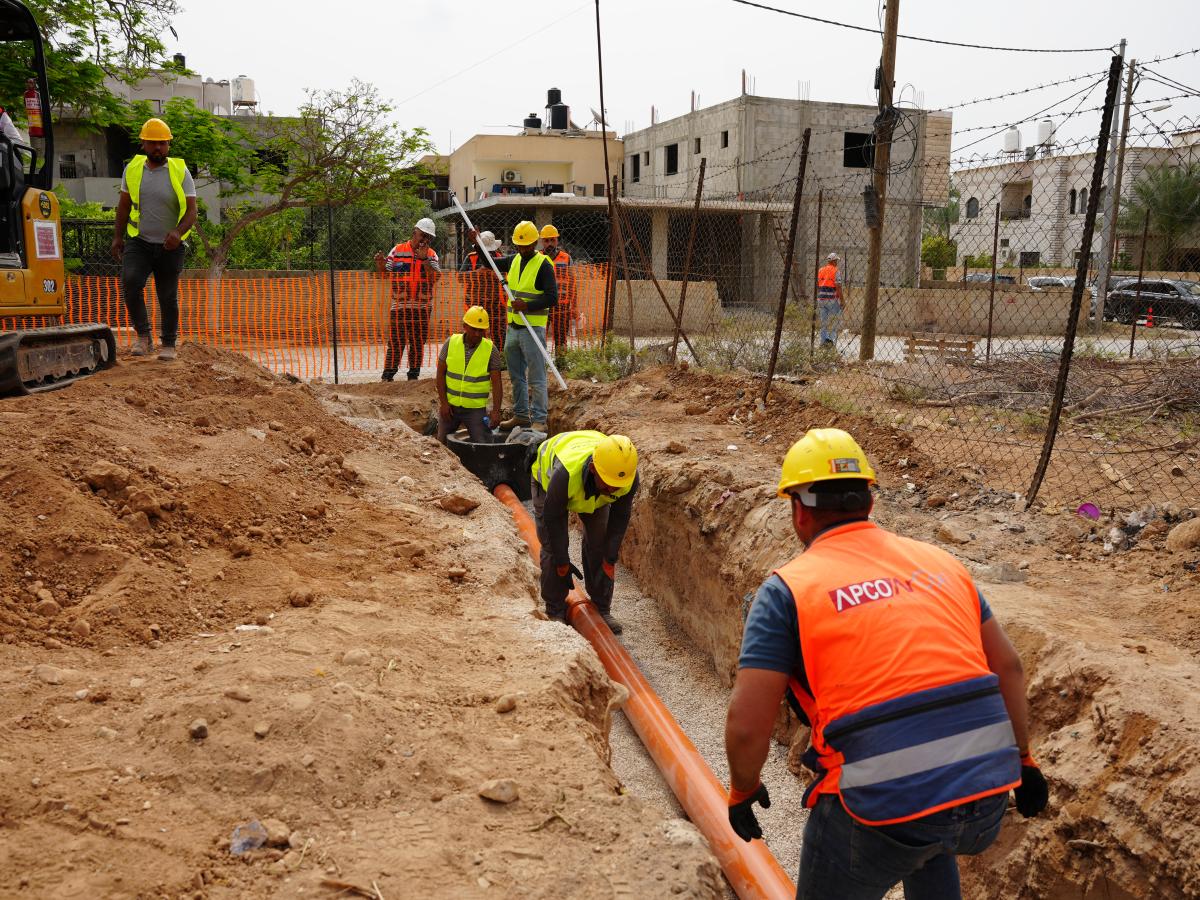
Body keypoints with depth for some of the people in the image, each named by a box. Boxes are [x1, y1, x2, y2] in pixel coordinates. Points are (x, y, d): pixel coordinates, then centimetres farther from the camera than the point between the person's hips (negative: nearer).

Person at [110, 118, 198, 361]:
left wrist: (178, 232, -25)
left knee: (168, 297, 6)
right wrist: (117, 237, 13)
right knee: (130, 281, -21)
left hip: (170, 246, -1)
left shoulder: (180, 172, -3)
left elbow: (191, 211, -6)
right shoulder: (133, 169, 5)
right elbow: (123, 206, 15)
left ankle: (168, 344, 21)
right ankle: (143, 335, -7)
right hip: (139, 242, 1)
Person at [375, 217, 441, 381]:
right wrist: (379, 263, -13)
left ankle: (413, 375, 19)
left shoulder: (431, 254, 6)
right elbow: (385, 273, 7)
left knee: (418, 342, 7)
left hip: (422, 307, 1)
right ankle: (387, 375, 6)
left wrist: (424, 259, -17)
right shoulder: (397, 250, 5)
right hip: (399, 305, -1)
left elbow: (436, 277, -9)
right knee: (396, 341, -1)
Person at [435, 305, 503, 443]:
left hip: (475, 408, -1)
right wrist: (443, 402, -7)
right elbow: (440, 373, -1)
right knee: (442, 442, 13)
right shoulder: (451, 343, -6)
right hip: (450, 405, 2)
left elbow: (496, 383, -10)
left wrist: (496, 410, -19)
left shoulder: (491, 350, -10)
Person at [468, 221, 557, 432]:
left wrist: (527, 306, -25)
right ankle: (521, 414, 26)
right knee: (516, 376, 15)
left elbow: (552, 297, -17)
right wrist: (478, 243, 11)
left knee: (536, 378, -5)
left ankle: (539, 420, -1)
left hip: (533, 328, -8)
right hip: (513, 326, 8)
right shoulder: (514, 260, 11)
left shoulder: (543, 265, -10)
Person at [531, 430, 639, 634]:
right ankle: (555, 612, 5)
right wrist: (562, 563, -22)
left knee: (599, 545, -2)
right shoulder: (565, 473, -48)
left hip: (593, 489, 3)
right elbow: (553, 518, -30)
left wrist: (610, 560, -13)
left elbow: (620, 517, -16)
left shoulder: (629, 477, -36)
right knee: (553, 546, -9)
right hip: (548, 476, -3)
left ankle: (602, 610, 11)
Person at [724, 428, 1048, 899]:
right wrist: (1022, 759, 31)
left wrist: (743, 791, 12)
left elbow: (746, 724, -7)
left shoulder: (787, 589, -3)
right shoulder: (939, 561, 12)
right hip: (987, 796, 5)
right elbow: (1008, 668, 18)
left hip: (883, 804, -5)